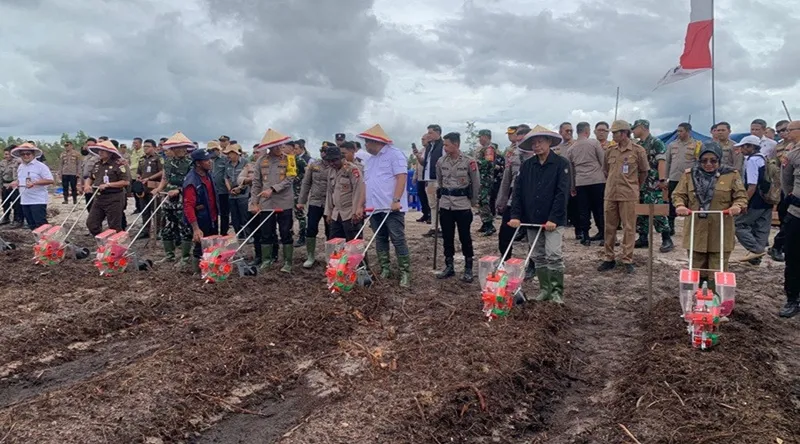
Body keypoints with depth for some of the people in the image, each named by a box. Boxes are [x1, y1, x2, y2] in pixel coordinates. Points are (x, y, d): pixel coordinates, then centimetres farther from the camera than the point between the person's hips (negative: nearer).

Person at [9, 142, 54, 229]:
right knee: (31, 225, 13)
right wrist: (16, 182, 6)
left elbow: (50, 180, -16)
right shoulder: (20, 167, 14)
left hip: (38, 201, -8)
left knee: (41, 225, -10)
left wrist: (34, 183, -24)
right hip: (25, 201, 8)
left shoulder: (40, 166, -10)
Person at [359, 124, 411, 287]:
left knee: (398, 240, -6)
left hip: (391, 207, -8)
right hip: (374, 208, 8)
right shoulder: (370, 160, 19)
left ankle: (405, 273, -1)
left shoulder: (394, 154, -5)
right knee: (380, 240, 11)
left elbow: (401, 177, -14)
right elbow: (366, 183, 20)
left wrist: (396, 200, -22)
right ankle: (385, 269, 20)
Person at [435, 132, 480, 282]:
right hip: (445, 205, 4)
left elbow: (476, 183, 0)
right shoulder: (441, 161, 2)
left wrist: (474, 202, 4)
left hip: (463, 205, -4)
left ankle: (468, 269, 13)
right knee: (447, 237, 10)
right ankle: (449, 267, 21)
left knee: (465, 237, 3)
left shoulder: (469, 161, -9)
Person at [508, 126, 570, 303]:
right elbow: (518, 191, 4)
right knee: (538, 257, 11)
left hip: (554, 220, -5)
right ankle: (544, 289, 22)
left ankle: (557, 291, 1)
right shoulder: (527, 165, 6)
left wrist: (553, 219, -19)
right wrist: (515, 215, -6)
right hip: (531, 219, 5)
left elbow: (562, 193, -13)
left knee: (553, 255, -10)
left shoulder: (561, 164, -7)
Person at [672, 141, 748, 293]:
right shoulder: (689, 174, 5)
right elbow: (678, 195, 6)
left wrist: (737, 206, -19)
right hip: (696, 232, 2)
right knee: (696, 270, 11)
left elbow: (741, 196, 3)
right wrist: (680, 206, -15)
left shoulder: (731, 175, 1)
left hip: (720, 233, -1)